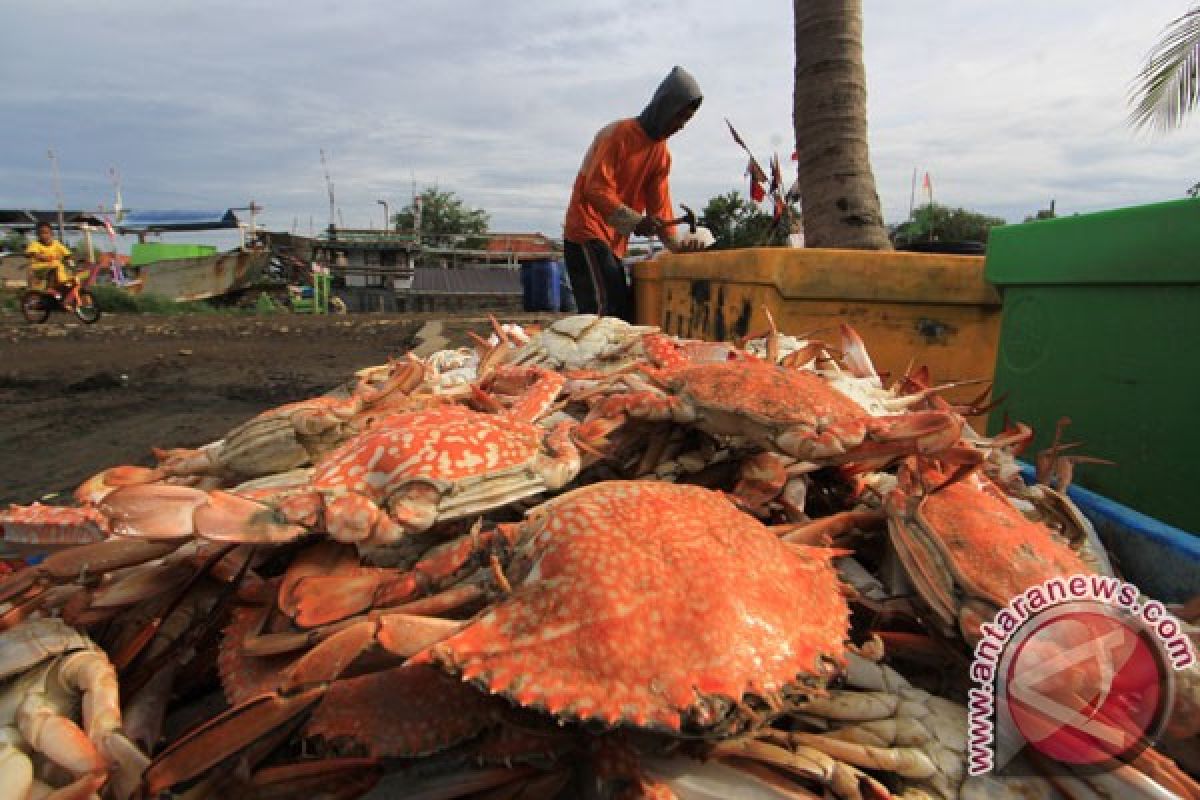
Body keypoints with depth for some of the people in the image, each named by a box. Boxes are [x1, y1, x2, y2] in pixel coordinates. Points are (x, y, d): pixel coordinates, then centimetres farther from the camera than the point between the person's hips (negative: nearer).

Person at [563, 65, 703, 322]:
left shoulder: (662, 154, 12)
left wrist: (675, 243, -5)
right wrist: (635, 221, -29)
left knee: (624, 309, 4)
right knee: (603, 308, -20)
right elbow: (596, 189, -20)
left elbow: (659, 204, 9)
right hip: (586, 233, -8)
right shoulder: (618, 134, -12)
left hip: (615, 242, 8)